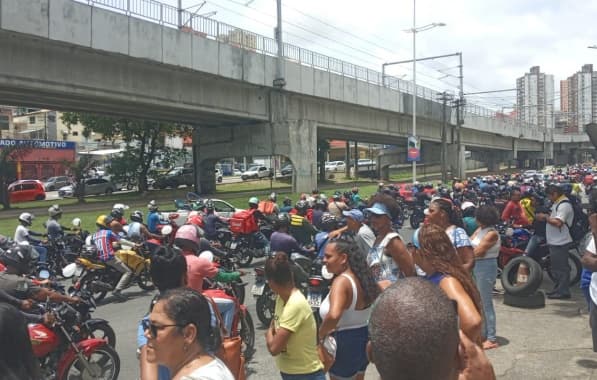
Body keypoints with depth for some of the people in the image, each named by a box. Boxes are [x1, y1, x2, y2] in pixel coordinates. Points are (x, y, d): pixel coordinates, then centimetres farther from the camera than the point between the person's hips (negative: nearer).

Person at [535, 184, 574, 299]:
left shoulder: (564, 205, -17)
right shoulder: (557, 204, 16)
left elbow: (558, 222, -27)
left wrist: (546, 217, -16)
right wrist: (545, 217, 6)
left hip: (560, 242, -11)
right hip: (554, 241, 11)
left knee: (561, 268, -5)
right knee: (556, 267, 17)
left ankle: (563, 291, 0)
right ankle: (558, 289, 25)